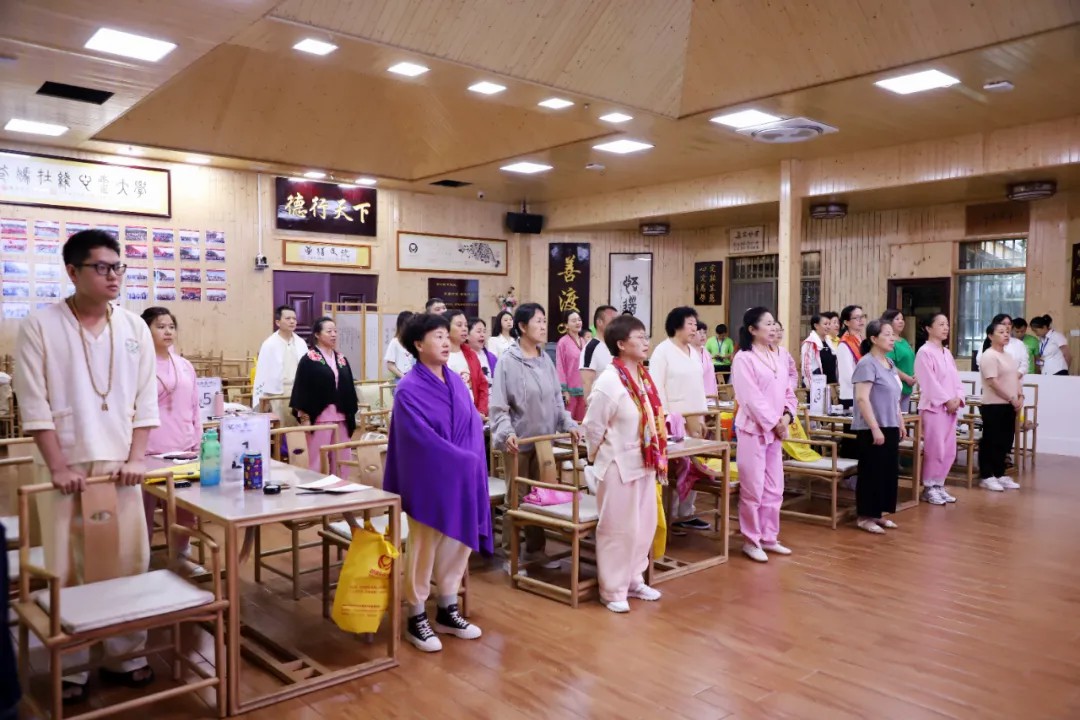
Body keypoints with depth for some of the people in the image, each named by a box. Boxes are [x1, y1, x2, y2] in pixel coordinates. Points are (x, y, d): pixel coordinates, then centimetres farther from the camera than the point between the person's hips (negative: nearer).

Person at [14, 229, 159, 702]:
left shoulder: (134, 328, 5)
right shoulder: (40, 326, -4)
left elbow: (145, 401, 6)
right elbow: (34, 406, -7)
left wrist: (136, 459, -2)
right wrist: (59, 467, -11)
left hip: (120, 466, 3)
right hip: (64, 469, -2)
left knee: (128, 563, 7)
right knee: (66, 570, 7)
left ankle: (125, 655, 22)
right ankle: (70, 666, 21)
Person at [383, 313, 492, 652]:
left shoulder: (456, 381, 7)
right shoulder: (409, 389, -14)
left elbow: (474, 425, 8)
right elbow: (424, 438, -19)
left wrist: (474, 462, -5)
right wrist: (465, 460, -16)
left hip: (461, 477, 7)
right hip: (427, 480, -7)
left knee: (457, 544, 13)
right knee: (423, 548, 4)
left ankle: (448, 611, 28)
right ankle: (416, 618, 19)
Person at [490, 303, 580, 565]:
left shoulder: (546, 359, 7)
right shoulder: (508, 361, -11)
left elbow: (556, 398, 13)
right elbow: (498, 405, -14)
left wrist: (568, 424, 2)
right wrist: (507, 433, -27)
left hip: (544, 439, 6)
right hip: (519, 441, -6)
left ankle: (536, 550, 26)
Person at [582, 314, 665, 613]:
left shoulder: (644, 376, 4)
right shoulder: (609, 381, -20)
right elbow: (593, 427, -13)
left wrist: (657, 458, 12)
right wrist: (601, 459, 1)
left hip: (645, 463, 8)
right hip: (619, 465, -8)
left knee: (644, 525, 17)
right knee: (618, 529, 4)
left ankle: (634, 580, 34)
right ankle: (613, 590, 19)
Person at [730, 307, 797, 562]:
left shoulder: (778, 358, 12)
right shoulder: (743, 358, -11)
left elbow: (788, 392, 12)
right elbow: (751, 398, -17)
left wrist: (787, 416, -5)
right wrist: (774, 423, -14)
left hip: (775, 430, 8)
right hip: (753, 429, -7)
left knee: (774, 488, 13)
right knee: (753, 489, -1)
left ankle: (769, 537, 24)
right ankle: (751, 541, 10)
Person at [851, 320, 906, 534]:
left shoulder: (889, 363, 12)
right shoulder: (867, 364, -15)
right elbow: (862, 398, -21)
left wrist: (900, 423, 18)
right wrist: (875, 428, -23)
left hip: (890, 427, 9)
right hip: (872, 429, -9)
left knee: (889, 471, 12)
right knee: (871, 472, -1)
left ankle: (878, 513, 23)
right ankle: (864, 516, 9)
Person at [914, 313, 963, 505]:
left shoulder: (947, 352, 16)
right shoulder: (924, 352, -9)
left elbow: (955, 378, 13)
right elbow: (929, 382, -15)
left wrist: (958, 399, -2)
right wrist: (947, 400, -14)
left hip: (951, 407, 8)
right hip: (933, 406, -8)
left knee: (949, 450, 9)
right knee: (934, 449, -6)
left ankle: (938, 485, 19)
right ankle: (929, 488, 4)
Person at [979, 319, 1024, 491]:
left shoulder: (1009, 356, 15)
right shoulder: (989, 356, -13)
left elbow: (1016, 378, 18)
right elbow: (993, 382, -19)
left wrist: (1020, 396, 2)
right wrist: (1012, 399, -15)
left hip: (1009, 405, 9)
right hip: (994, 405, -9)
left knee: (1005, 442, 12)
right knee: (991, 442, -4)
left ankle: (999, 474, 21)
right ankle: (986, 477, 3)